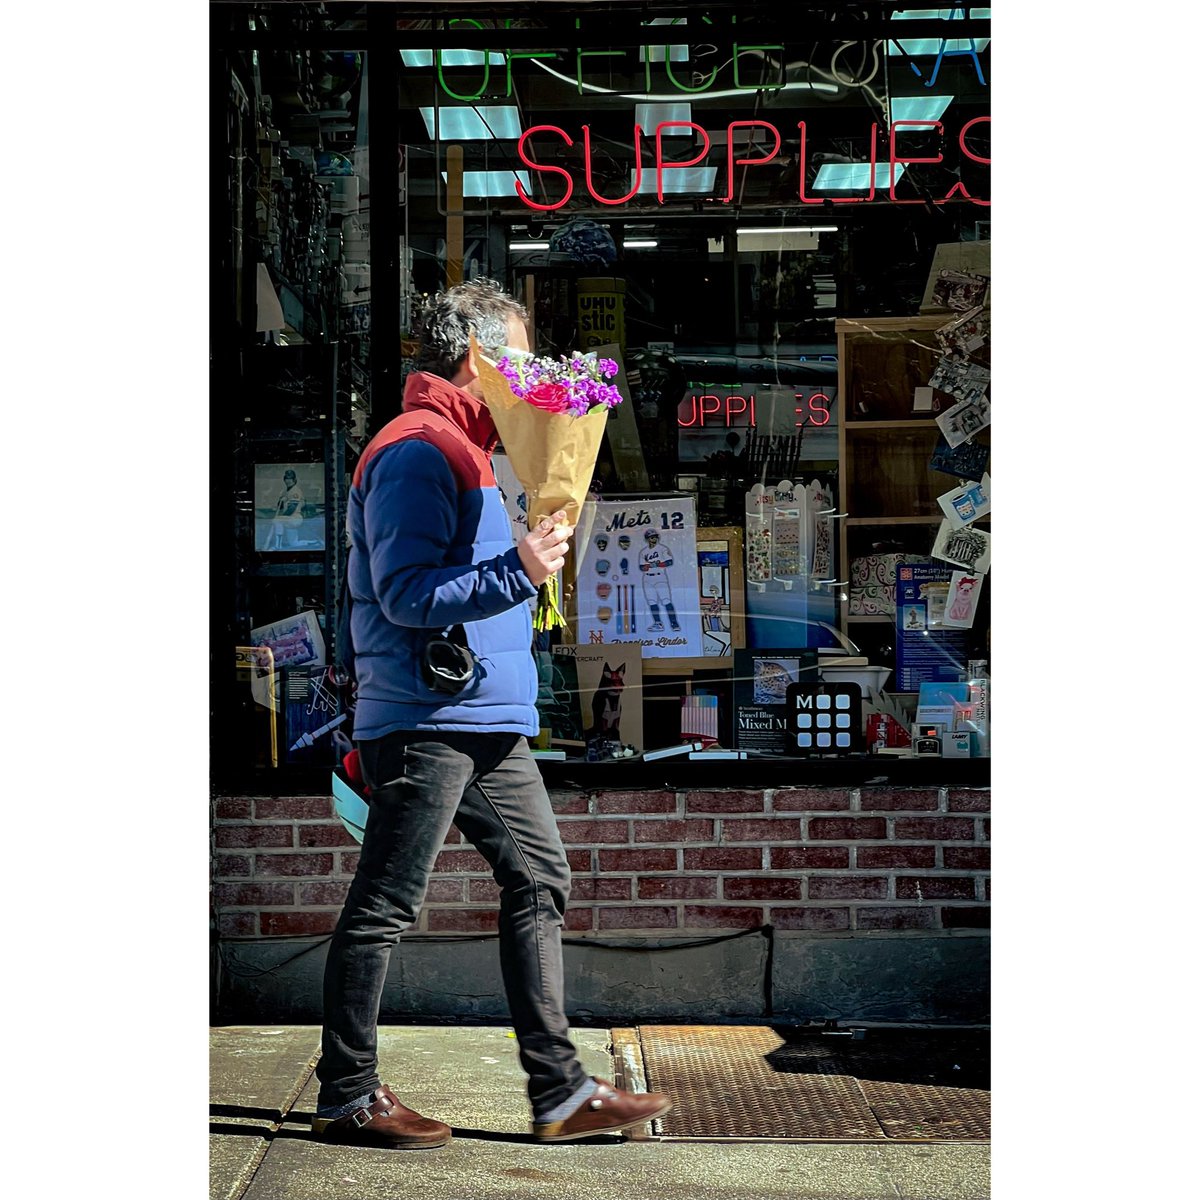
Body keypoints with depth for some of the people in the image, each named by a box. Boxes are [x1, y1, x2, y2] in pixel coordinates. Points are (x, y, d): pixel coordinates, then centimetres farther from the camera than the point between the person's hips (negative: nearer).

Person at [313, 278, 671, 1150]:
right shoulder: (416, 450, -12)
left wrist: (535, 550, 15)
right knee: (384, 908, 0)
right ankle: (347, 1098, 12)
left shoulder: (465, 449, 20)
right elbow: (406, 593, -20)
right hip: (423, 720, -10)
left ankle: (561, 1093, 16)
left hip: (488, 722, 10)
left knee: (540, 882, 10)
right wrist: (518, 571, -25)